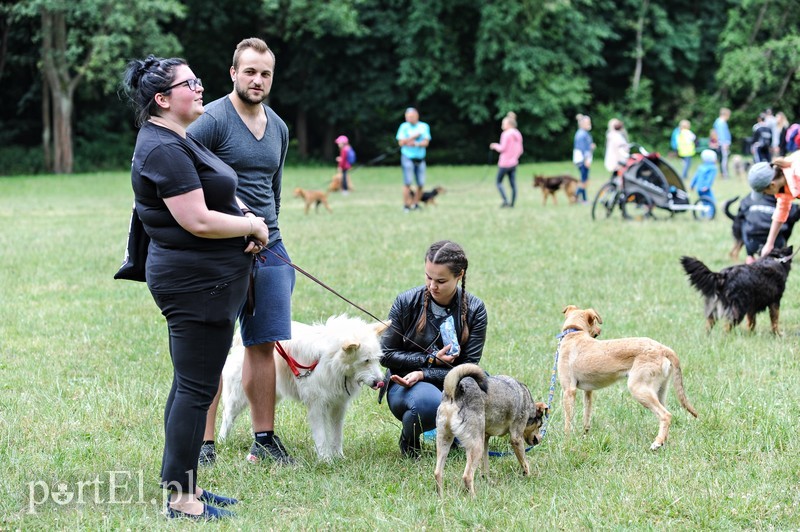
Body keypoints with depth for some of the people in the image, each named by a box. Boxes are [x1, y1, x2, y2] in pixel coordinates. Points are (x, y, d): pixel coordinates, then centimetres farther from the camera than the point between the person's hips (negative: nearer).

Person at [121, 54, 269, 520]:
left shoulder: (175, 141, 15)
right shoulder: (164, 150, -19)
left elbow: (209, 196, 24)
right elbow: (198, 221, -24)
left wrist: (247, 224, 5)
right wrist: (253, 225, -9)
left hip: (201, 281, 11)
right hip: (197, 283, -11)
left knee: (190, 385, 15)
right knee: (197, 388, -6)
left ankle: (182, 485, 23)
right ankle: (180, 499, -1)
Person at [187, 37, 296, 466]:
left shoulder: (278, 128, 14)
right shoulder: (211, 120, -9)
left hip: (268, 250, 6)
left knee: (263, 345, 7)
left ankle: (264, 440, 13)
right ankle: (204, 443, 3)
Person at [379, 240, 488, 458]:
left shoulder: (474, 309, -6)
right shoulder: (407, 302, -8)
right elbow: (386, 355, -2)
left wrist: (423, 374, -22)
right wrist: (431, 360, -14)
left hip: (452, 384, 3)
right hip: (405, 385, -2)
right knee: (429, 401, -39)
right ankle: (408, 440, -3)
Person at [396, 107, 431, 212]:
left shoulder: (424, 126, 7)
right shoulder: (404, 127, 1)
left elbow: (426, 142, -2)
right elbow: (401, 142, -6)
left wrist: (416, 144, -18)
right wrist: (414, 137, -11)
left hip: (420, 159, 3)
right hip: (407, 158, -3)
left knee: (421, 184, 0)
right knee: (407, 182, -11)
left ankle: (415, 204, 15)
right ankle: (406, 205, -6)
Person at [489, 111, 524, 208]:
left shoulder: (506, 134, -15)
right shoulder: (518, 135, 8)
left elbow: (502, 148, -16)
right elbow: (520, 150, 12)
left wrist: (495, 146, 2)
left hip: (504, 163, -7)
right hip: (514, 163, 7)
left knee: (499, 182, 4)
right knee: (513, 184, 6)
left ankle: (505, 200, -8)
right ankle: (512, 203, 6)